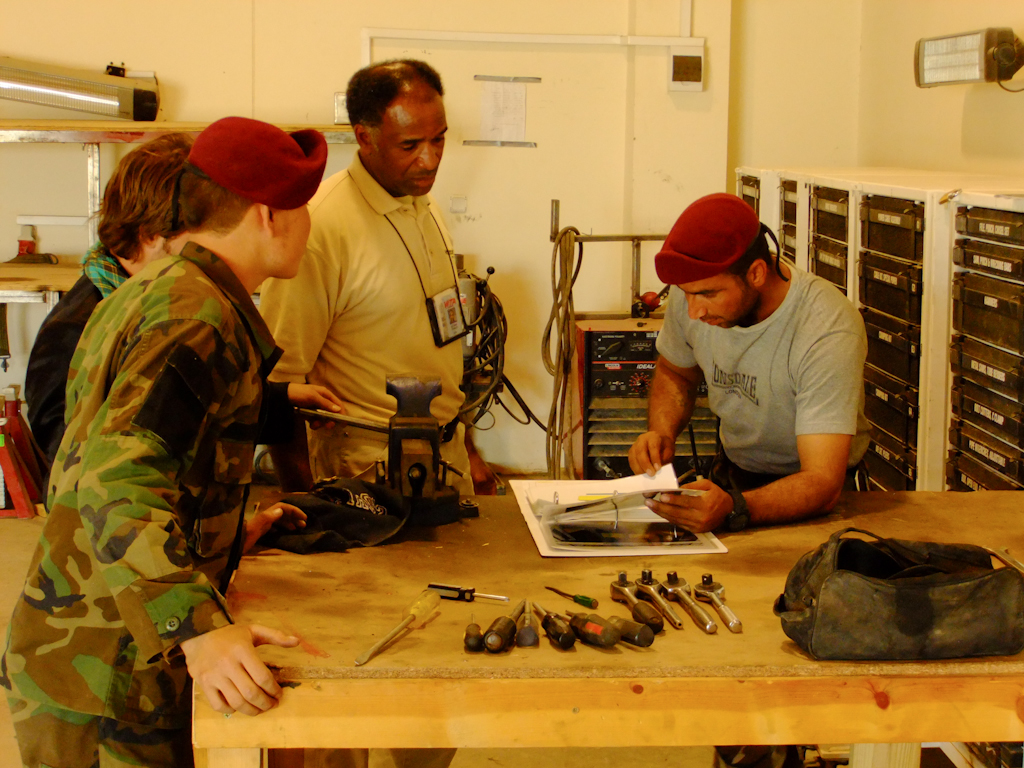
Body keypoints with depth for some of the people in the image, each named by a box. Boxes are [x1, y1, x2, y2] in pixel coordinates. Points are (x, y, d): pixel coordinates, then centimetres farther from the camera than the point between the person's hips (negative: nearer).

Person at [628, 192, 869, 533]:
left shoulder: (827, 331, -27)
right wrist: (661, 434, -9)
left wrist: (734, 509, -50)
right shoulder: (694, 290, -10)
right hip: (732, 471, 5)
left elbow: (822, 482, -32)